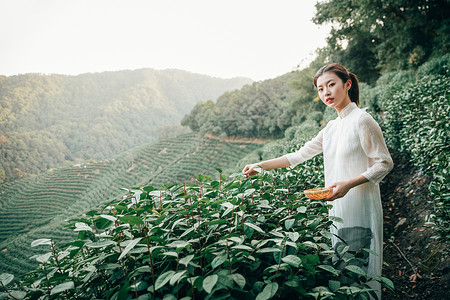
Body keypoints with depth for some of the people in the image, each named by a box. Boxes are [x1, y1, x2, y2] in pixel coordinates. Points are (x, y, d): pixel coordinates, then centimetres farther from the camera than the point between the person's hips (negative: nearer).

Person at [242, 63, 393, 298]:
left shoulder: (361, 120, -11)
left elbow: (384, 163, -10)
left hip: (360, 208, -7)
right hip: (338, 208, 7)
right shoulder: (331, 127, 11)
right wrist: (261, 166, 9)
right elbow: (300, 155, 14)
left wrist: (348, 184, -22)